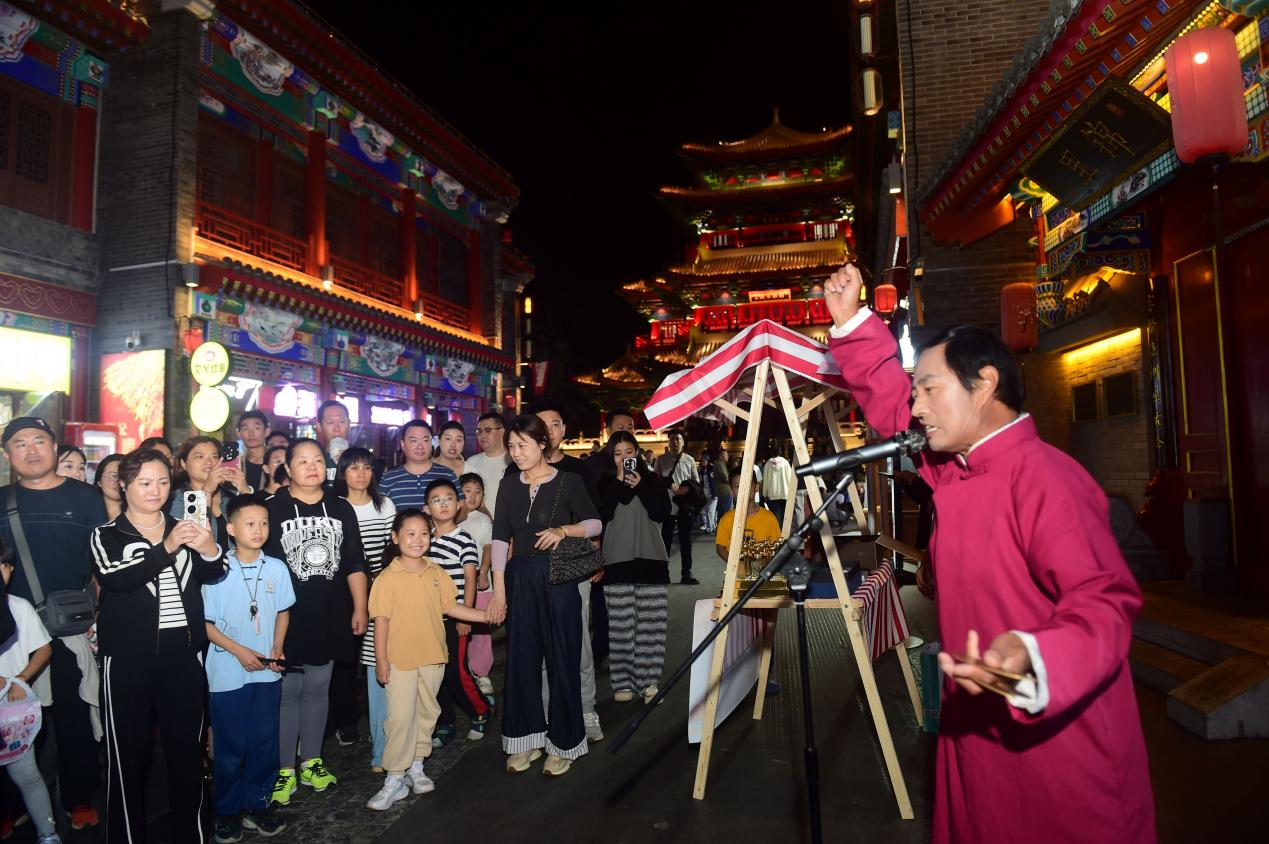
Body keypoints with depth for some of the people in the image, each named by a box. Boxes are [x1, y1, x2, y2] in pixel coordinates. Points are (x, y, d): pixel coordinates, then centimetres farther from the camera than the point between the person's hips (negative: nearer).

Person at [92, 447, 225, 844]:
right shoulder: (107, 535, 3)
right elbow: (114, 577, -18)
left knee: (187, 747, 8)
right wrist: (166, 549, -31)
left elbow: (213, 574, -3)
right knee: (127, 751, 5)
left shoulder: (183, 528, 11)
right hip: (128, 657, -2)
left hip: (182, 652, 3)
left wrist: (209, 548, -25)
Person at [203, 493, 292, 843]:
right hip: (227, 673, -3)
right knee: (230, 746, 9)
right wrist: (239, 651, -14)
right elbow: (205, 622, -7)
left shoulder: (276, 568, -2)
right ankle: (228, 811, 27)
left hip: (267, 672, 3)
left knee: (264, 743, 13)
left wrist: (277, 648, -4)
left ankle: (257, 804, 30)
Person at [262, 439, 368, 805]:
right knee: (286, 692, 4)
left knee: (317, 689, 13)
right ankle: (284, 769, 17)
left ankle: (311, 761, 27)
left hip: (329, 617, 3)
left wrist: (360, 608, 6)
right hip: (285, 617, -3)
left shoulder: (341, 508, 7)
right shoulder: (272, 509, -4)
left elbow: (355, 564, 9)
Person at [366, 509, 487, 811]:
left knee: (427, 712, 14)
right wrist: (381, 659, -10)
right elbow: (382, 619, -10)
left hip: (433, 656, 5)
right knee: (400, 717, -2)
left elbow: (450, 606, 8)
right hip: (400, 659, -5)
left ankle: (416, 767, 29)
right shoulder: (387, 578, -11)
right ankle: (394, 778, 11)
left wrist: (485, 616, 3)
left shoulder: (436, 573, 2)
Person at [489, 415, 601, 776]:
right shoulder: (509, 486, 6)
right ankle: (526, 739, 23)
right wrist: (498, 589, -2)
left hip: (558, 579, -3)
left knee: (562, 659, 3)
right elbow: (500, 538, 3)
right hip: (519, 579, 4)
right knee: (521, 659, 8)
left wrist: (564, 530, -17)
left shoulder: (567, 482, -4)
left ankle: (562, 743, 18)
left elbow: (595, 523, 1)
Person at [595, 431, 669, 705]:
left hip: (651, 558, 1)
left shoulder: (651, 479, 10)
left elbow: (662, 513, -1)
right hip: (617, 560, -1)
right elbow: (602, 514, -7)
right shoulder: (605, 482, 8)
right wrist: (620, 482, -10)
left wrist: (640, 487, -10)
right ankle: (622, 682, 7)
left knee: (650, 625, -1)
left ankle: (648, 682, 8)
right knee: (620, 626, -2)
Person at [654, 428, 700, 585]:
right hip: (667, 506, -1)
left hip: (684, 506, 1)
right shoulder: (661, 459, 3)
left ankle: (686, 574, 15)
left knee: (686, 541, 7)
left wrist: (687, 488, -13)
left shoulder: (689, 460, 6)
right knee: (665, 540, 6)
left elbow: (696, 481, 6)